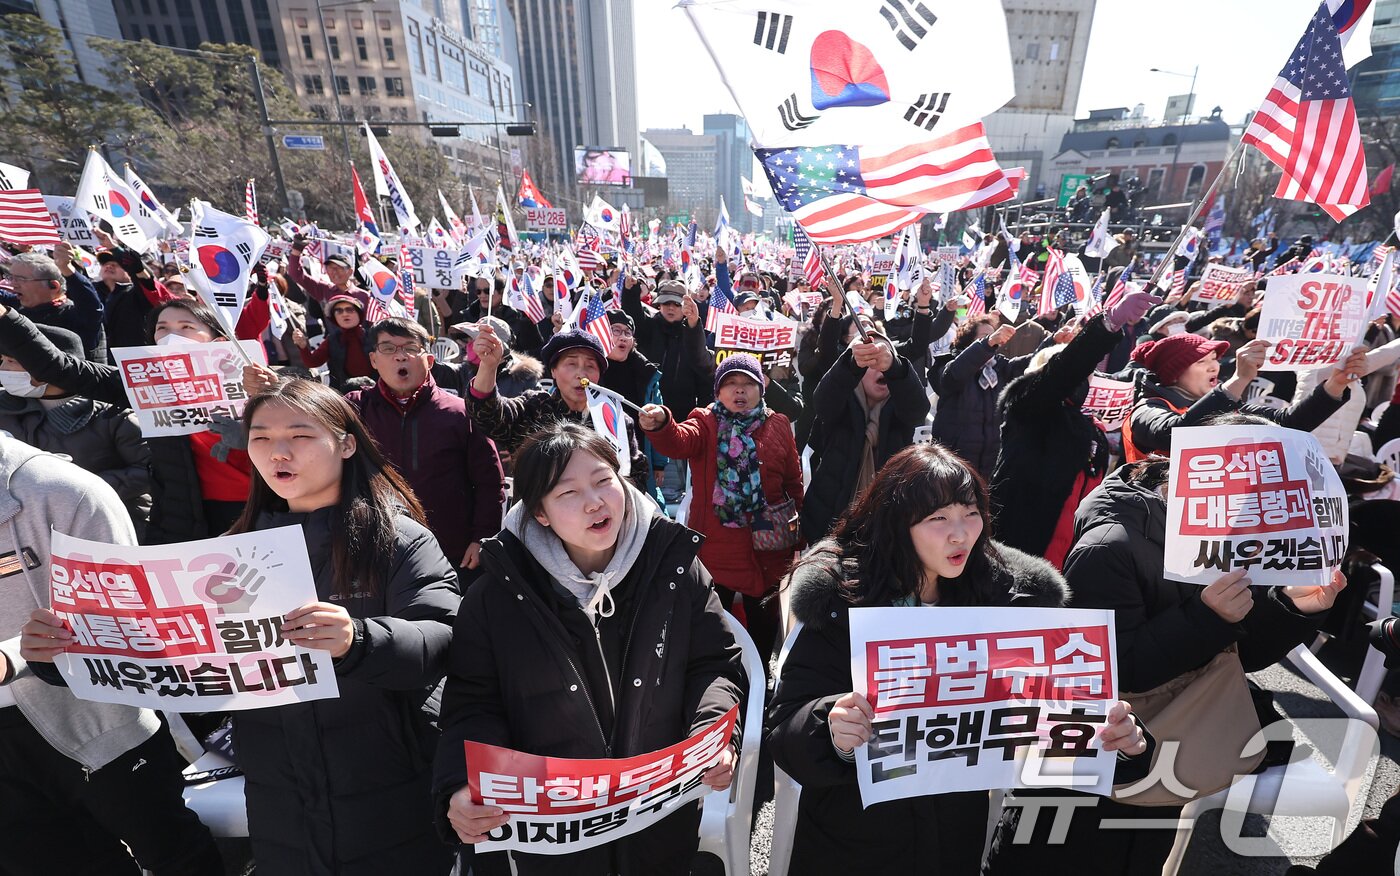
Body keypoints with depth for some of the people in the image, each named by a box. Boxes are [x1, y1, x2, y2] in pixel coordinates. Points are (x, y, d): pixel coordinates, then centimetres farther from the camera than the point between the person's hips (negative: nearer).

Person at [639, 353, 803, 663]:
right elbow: (679, 441, -26)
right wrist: (659, 425, -47)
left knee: (764, 618, 18)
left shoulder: (778, 426, 2)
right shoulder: (705, 422, -3)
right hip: (714, 545, -1)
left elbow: (794, 482, 8)